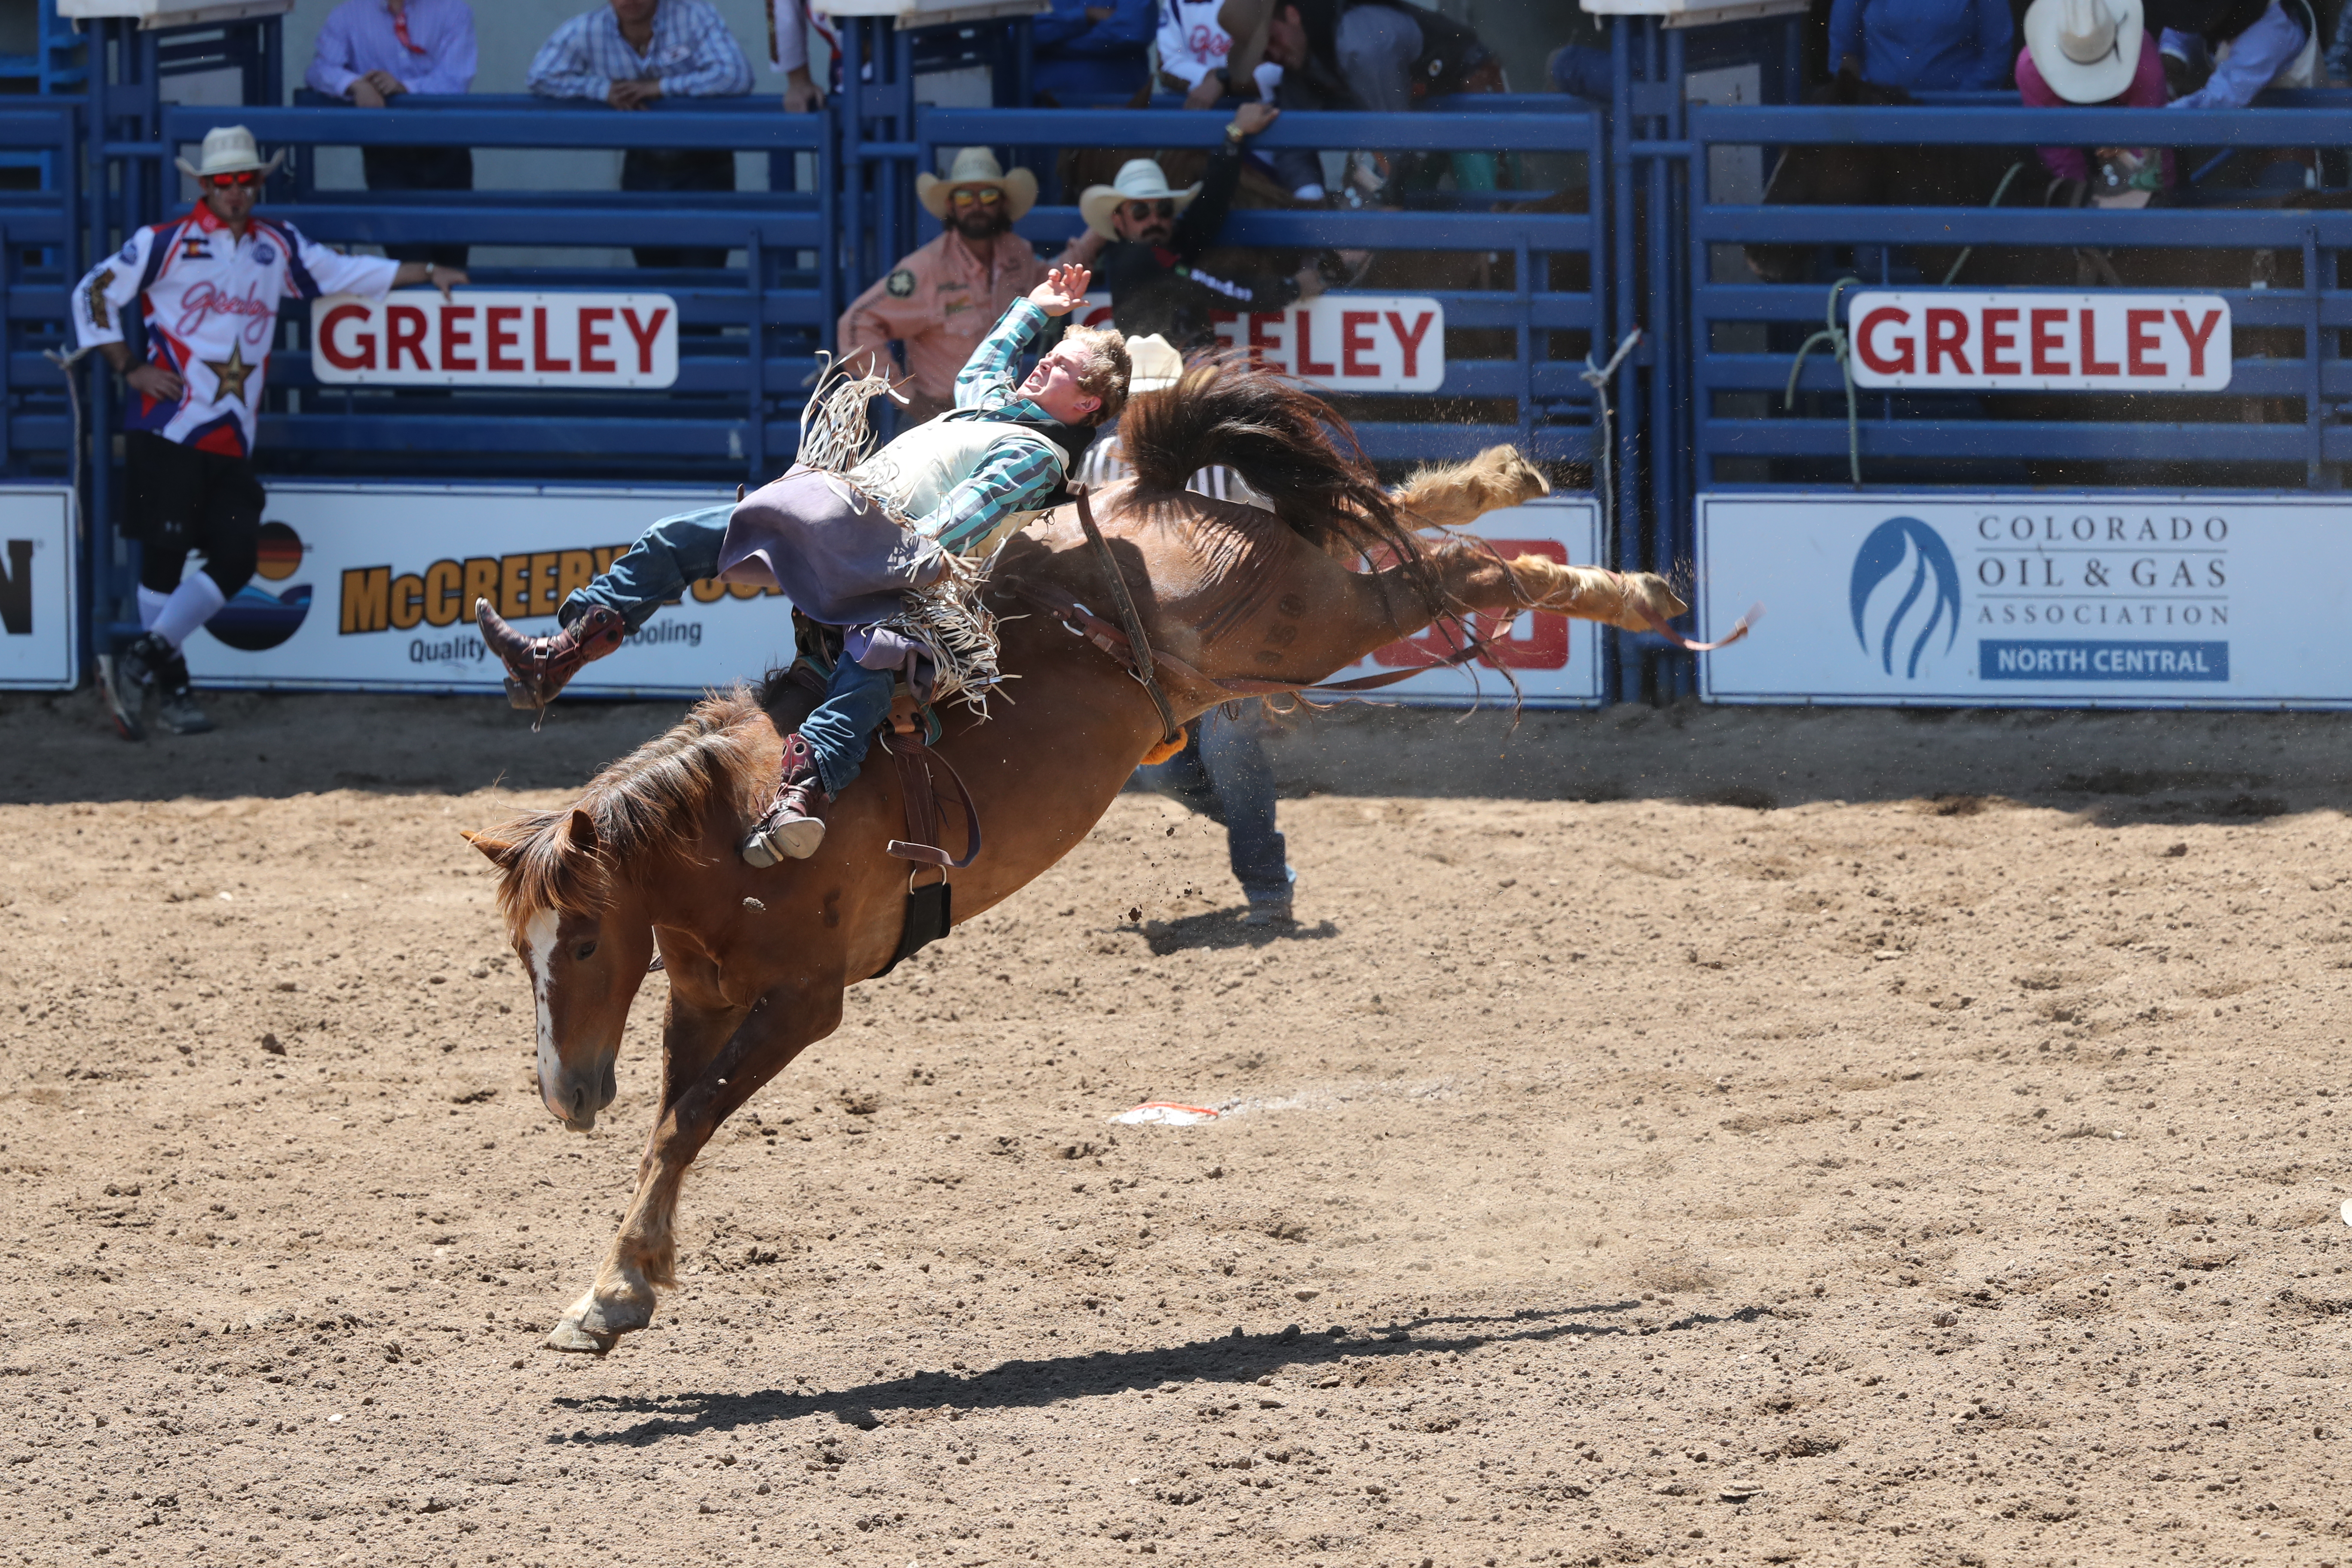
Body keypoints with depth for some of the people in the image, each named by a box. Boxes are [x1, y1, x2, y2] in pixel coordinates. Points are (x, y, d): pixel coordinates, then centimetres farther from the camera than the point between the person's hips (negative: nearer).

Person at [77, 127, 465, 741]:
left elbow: (343, 273, 23)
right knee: (165, 552, -4)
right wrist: (130, 368, -4)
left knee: (235, 558, -5)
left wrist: (425, 273, 20)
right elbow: (94, 295, 3)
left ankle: (142, 662, 1)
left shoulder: (278, 248, 13)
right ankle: (171, 687, 6)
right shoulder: (164, 243, -2)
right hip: (168, 430, -5)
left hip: (232, 439, 5)